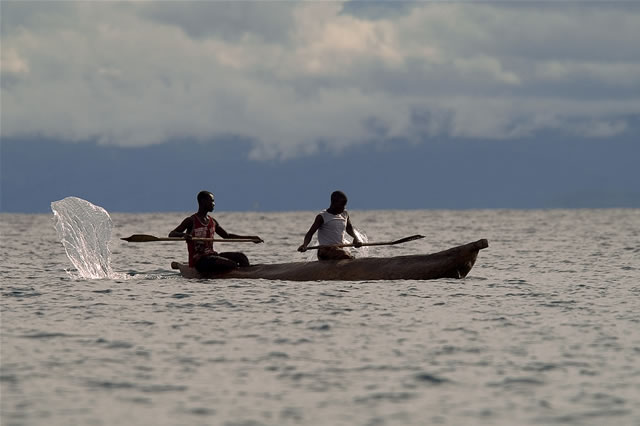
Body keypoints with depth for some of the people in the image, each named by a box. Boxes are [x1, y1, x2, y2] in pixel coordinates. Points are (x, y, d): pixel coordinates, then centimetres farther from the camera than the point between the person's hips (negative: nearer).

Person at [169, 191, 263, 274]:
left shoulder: (212, 222, 16)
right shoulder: (191, 221, -6)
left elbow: (227, 236, 28)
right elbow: (171, 234, -12)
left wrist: (250, 237, 24)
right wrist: (183, 235, -37)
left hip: (211, 255, 8)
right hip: (198, 260, -8)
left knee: (240, 256, -10)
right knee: (231, 265, -26)